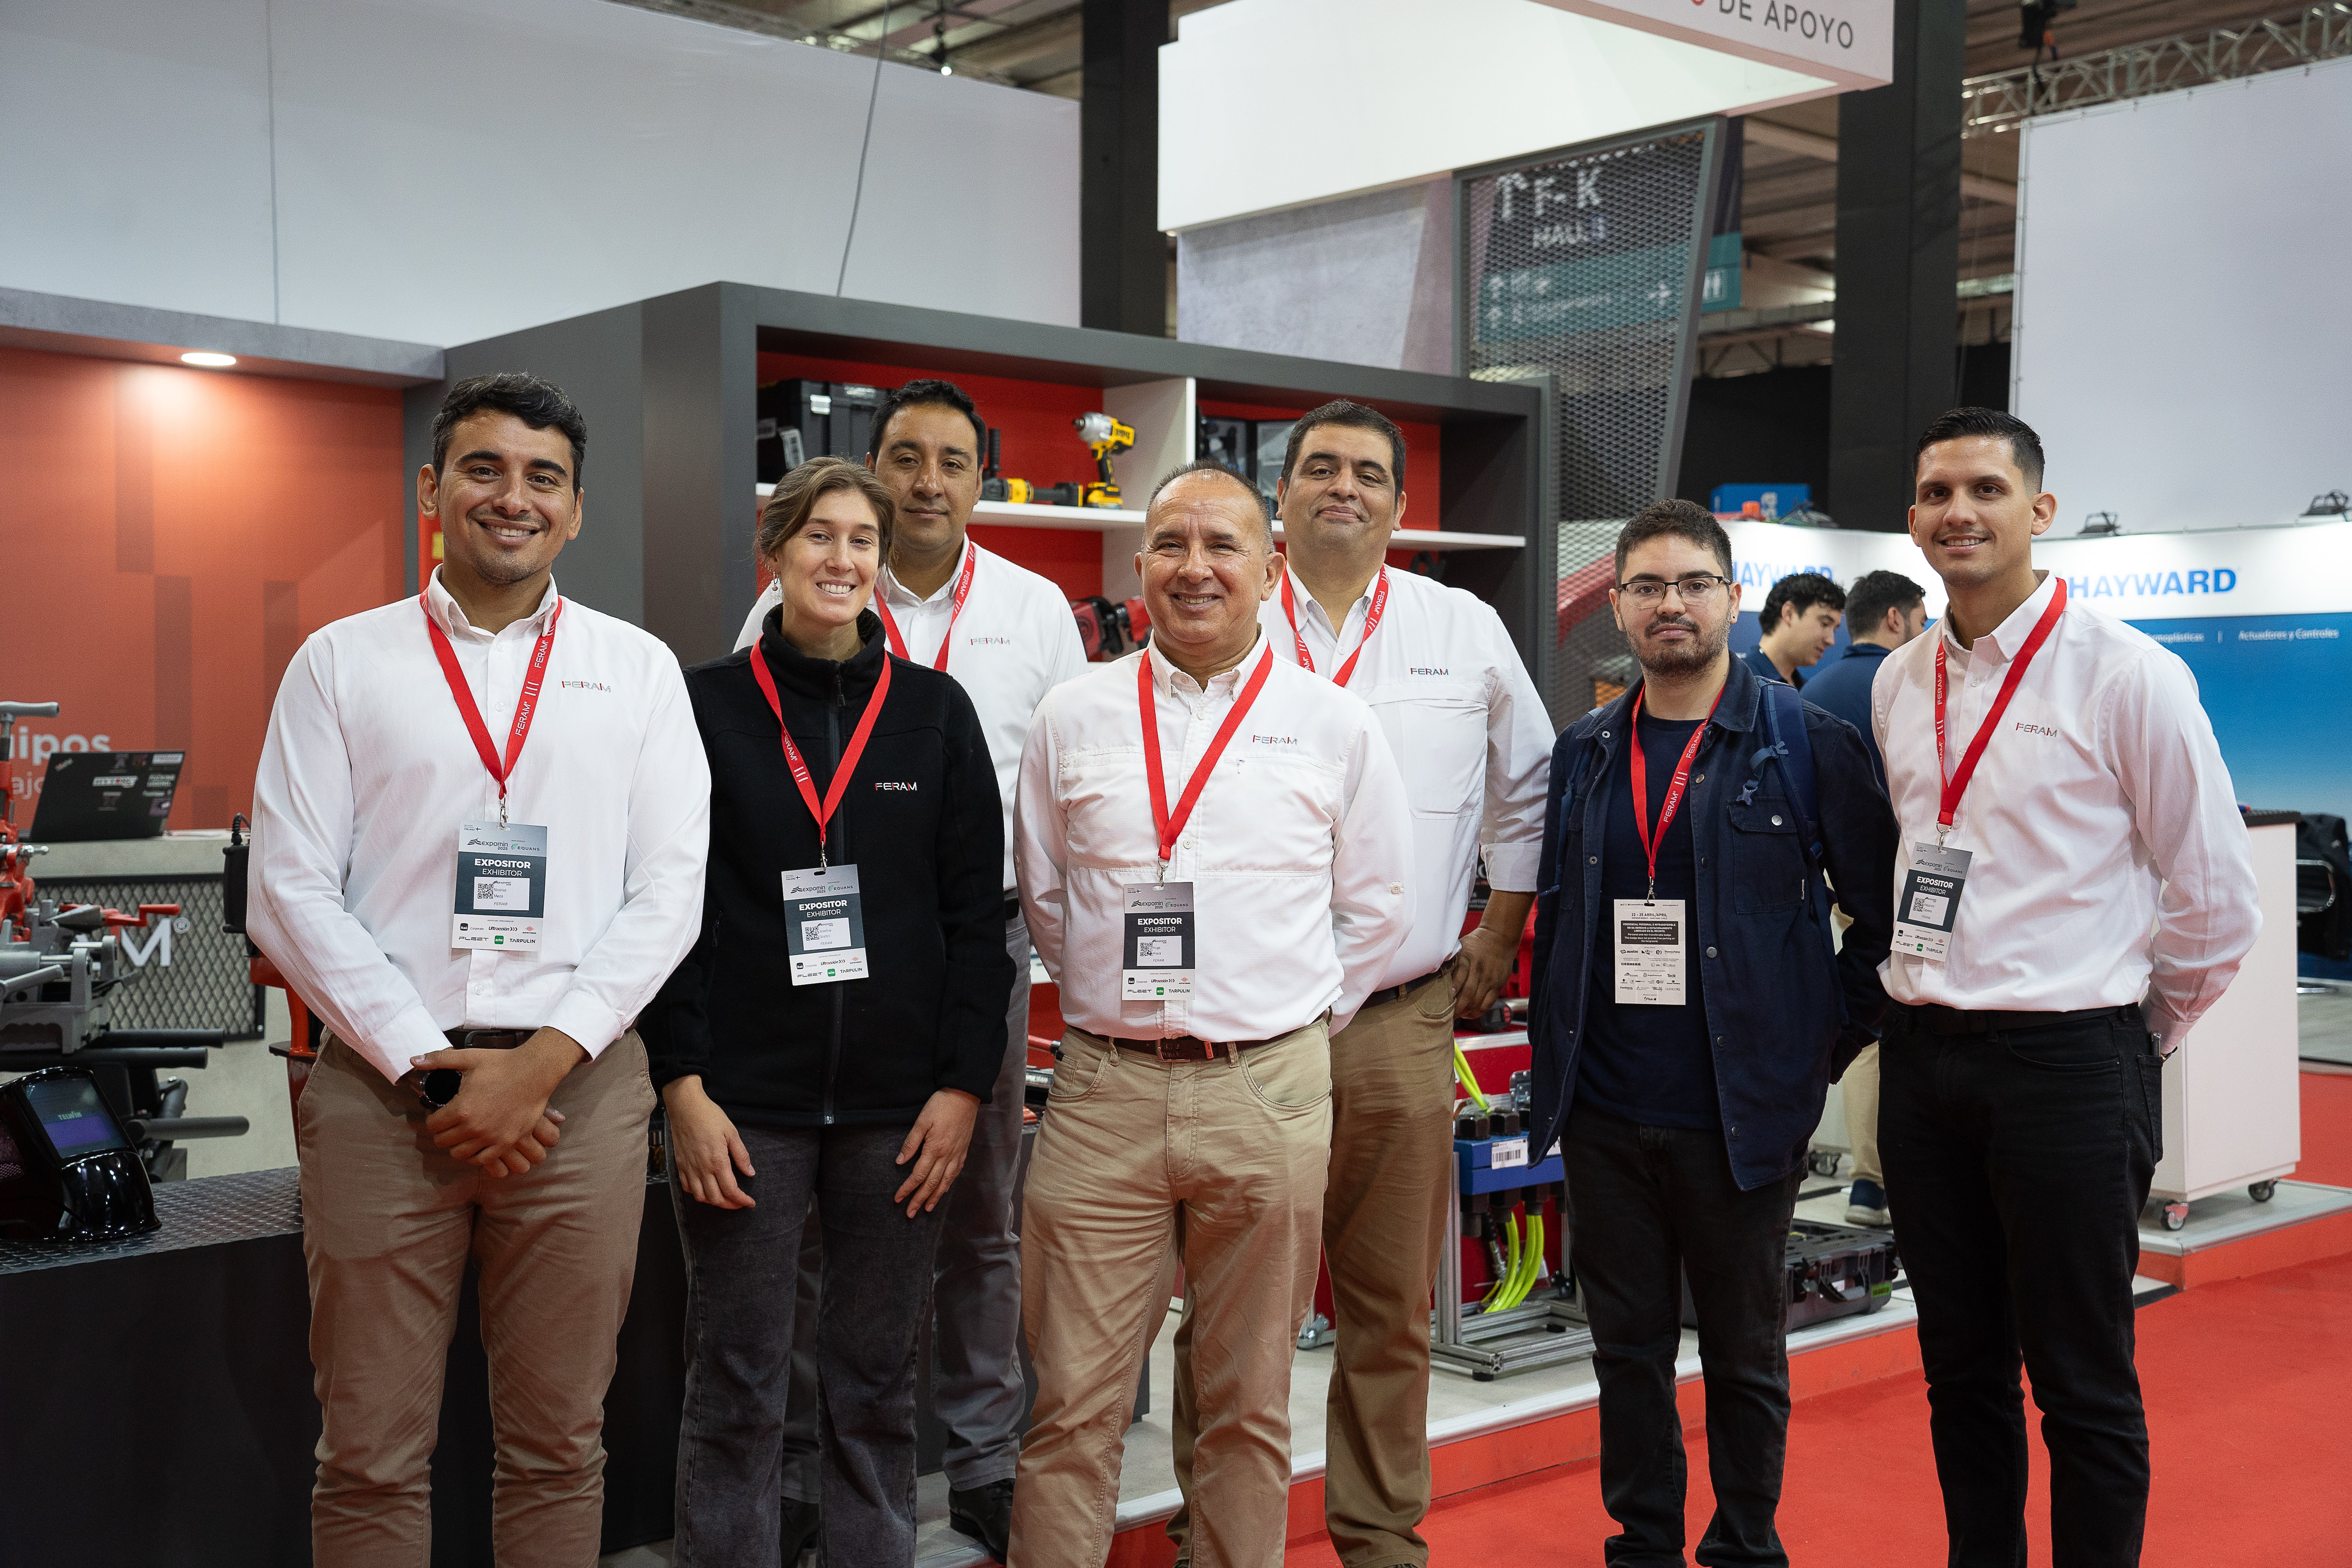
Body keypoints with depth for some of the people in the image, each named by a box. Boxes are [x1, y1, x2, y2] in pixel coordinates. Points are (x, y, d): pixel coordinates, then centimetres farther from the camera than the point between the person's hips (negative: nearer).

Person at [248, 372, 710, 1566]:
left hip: (576, 1089, 1)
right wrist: (430, 1064, -8)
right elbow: (291, 893, 1)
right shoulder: (341, 662, 6)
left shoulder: (638, 669, 8)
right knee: (372, 1457, 6)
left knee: (558, 1447, 9)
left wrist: (541, 1062, -9)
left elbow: (668, 890, 2)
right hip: (381, 1087, 0)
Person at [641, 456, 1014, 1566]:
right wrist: (683, 1087, -7)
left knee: (877, 1388, 10)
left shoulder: (936, 712, 6)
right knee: (736, 1391, 5)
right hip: (745, 1101, -1)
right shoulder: (708, 705, 2)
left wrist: (963, 1085, -3)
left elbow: (975, 910, 4)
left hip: (898, 1102, 1)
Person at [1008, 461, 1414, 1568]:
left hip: (1268, 1095, 0)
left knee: (1248, 1403, 10)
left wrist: (1287, 1028, 8)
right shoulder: (1073, 718, 6)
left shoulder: (1335, 726, 4)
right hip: (1103, 1092, 0)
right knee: (1075, 1402, 1)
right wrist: (1123, 1001, 11)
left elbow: (1374, 909, 10)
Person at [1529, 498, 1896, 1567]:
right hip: (1603, 1116, 4)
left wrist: (1827, 1041, -4)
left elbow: (1889, 909, -1)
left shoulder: (1807, 743, -5)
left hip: (1740, 1115, -3)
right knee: (1627, 1347, 13)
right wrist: (1556, 1055, 11)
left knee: (1745, 1355, 11)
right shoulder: (1582, 754, 8)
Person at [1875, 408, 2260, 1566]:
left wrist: (2127, 1029, 5)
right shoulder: (1898, 684, 8)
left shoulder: (2127, 676, -8)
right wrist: (1924, 995, 14)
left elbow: (2215, 898, -3)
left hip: (2066, 1063, -5)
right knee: (1961, 1370, 15)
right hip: (1922, 1056, 6)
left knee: (2084, 1388, 3)